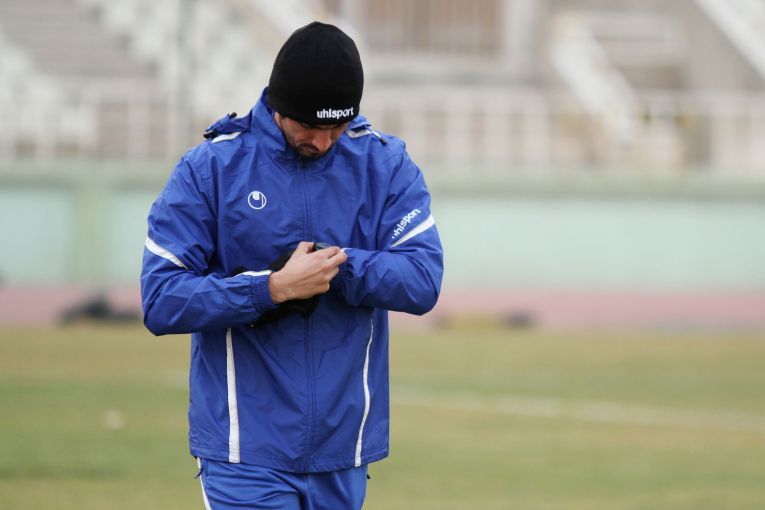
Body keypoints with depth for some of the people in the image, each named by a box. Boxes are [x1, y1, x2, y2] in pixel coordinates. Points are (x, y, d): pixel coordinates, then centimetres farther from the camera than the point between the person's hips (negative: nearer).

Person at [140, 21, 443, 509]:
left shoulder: (385, 164, 4)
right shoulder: (209, 169, -4)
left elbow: (423, 280, -7)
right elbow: (161, 302, -10)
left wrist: (331, 265, -20)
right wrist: (273, 287, -21)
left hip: (344, 454, 3)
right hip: (247, 450, -3)